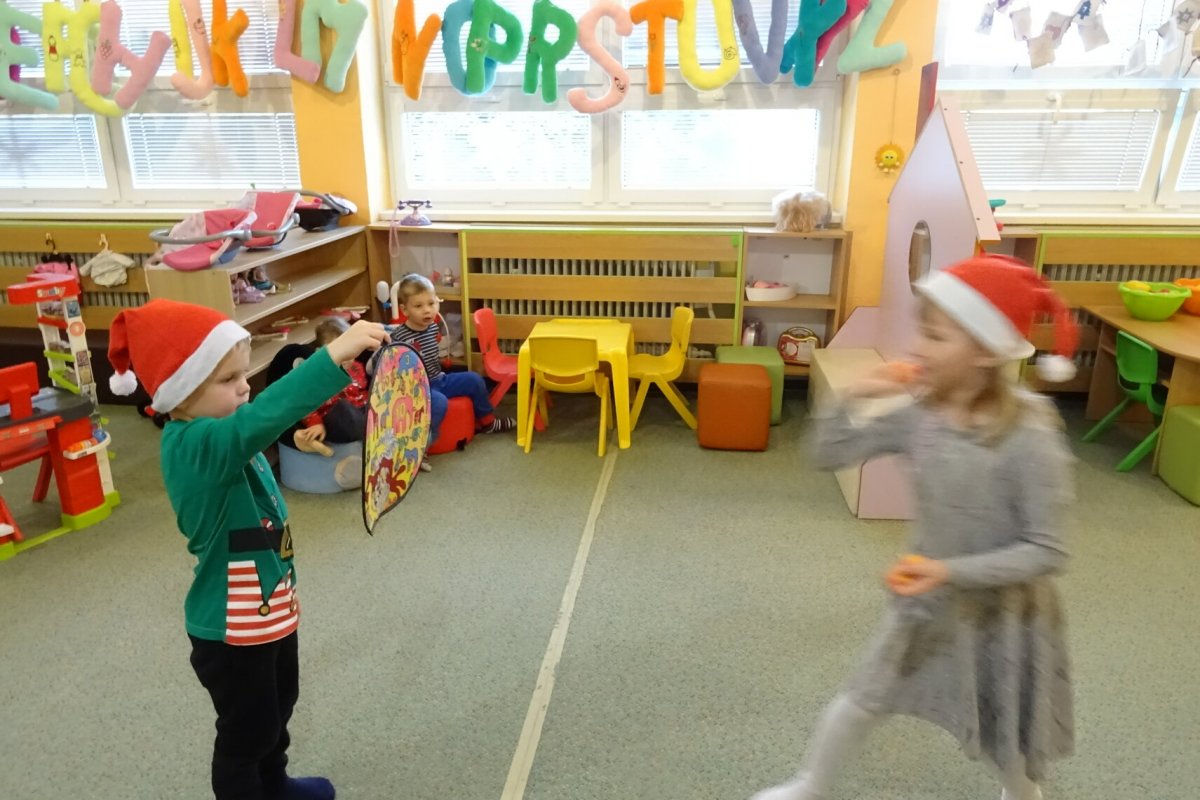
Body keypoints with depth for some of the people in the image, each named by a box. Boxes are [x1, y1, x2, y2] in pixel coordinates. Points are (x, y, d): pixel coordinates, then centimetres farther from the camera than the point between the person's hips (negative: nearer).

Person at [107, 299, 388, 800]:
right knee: (247, 730, 12)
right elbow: (262, 417, -51)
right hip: (230, 628, -10)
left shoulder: (218, 433, -1)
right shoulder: (193, 446, -31)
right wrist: (333, 356, -60)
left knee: (278, 707, 29)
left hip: (270, 607, 10)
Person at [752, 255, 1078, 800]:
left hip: (1000, 613, -4)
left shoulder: (1029, 440, -27)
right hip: (925, 602, 4)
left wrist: (952, 571, -33)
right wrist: (854, 400, -23)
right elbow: (830, 456, -7)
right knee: (861, 700, 17)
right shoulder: (918, 412, -13)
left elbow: (1045, 551, -22)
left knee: (1003, 743, 21)